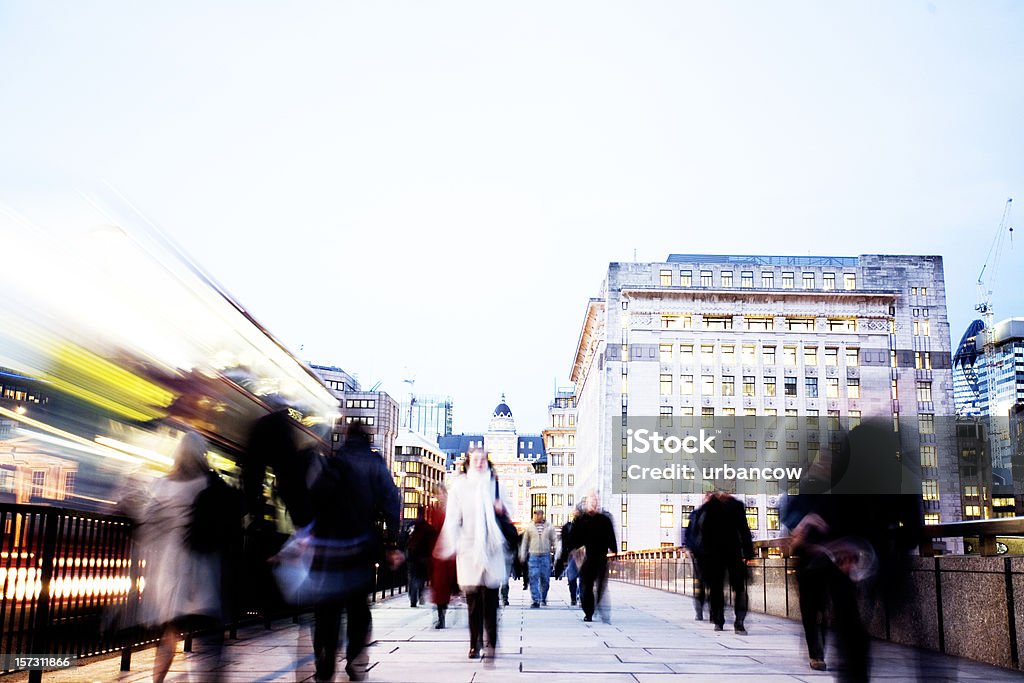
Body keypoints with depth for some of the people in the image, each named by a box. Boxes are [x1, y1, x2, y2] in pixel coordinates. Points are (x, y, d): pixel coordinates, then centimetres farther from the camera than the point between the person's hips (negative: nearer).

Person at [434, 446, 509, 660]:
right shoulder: (460, 486, 5)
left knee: (490, 598, -4)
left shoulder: (494, 484, 11)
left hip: (492, 548, 1)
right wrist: (450, 546, -5)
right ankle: (475, 644, 9)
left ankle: (490, 644, 3)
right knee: (473, 599, -1)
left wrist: (501, 508, -4)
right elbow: (452, 519, 3)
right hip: (469, 549, -1)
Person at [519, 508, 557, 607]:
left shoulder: (549, 527, 7)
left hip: (546, 555, 1)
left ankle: (543, 598, 24)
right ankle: (536, 600, -8)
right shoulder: (529, 527, 7)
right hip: (533, 555, 0)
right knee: (533, 578, -8)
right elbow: (525, 542, 13)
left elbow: (553, 541, 10)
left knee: (545, 579, 5)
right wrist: (522, 556, 8)